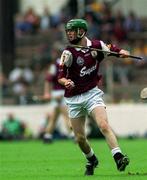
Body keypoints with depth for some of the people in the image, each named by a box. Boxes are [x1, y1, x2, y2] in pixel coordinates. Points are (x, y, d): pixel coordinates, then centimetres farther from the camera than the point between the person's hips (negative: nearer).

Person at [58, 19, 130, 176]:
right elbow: (60, 77, -9)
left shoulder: (97, 45, -2)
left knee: (104, 126, -23)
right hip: (74, 99, 1)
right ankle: (91, 161, 31)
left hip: (92, 93, -1)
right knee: (80, 138, 6)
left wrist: (122, 52, -7)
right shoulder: (68, 52, -6)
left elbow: (113, 49, 16)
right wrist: (65, 82, -32)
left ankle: (118, 158, -26)